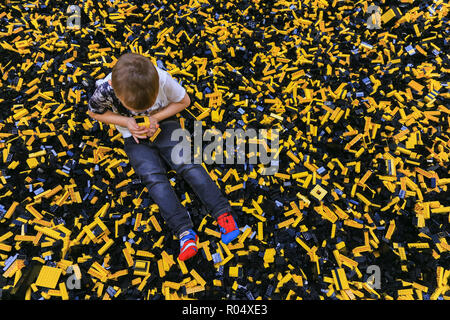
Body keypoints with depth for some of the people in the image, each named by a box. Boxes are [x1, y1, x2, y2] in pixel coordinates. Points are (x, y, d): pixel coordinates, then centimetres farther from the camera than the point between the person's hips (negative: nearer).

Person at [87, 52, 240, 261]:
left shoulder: (162, 79, -24)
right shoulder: (105, 90, -24)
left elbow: (184, 101, -6)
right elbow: (94, 112, -3)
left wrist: (157, 117, -19)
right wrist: (126, 121, -19)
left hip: (163, 123, 0)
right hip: (135, 135, 1)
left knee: (185, 162, -20)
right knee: (154, 177, -20)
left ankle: (222, 213, -18)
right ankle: (184, 230, -22)